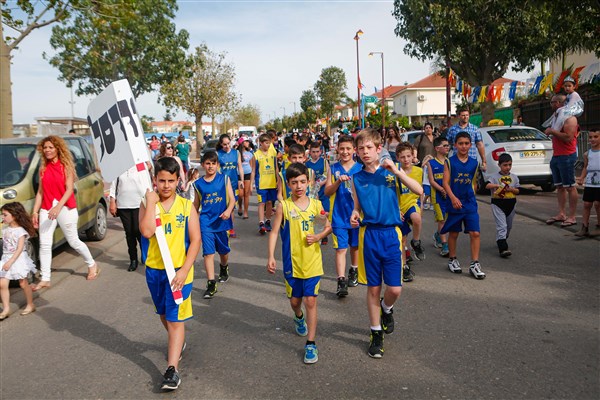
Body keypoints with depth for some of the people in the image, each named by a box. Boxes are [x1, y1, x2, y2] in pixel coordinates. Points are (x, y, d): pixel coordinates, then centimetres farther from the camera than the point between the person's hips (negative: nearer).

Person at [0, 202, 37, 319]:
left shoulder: (20, 231, -14)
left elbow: (19, 249, -19)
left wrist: (10, 261, -26)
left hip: (18, 259, -6)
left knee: (23, 283, 5)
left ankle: (30, 305, 20)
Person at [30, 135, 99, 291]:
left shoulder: (66, 166, -5)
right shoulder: (43, 168, 9)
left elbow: (69, 189, -12)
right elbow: (40, 191, 10)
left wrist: (58, 207, -24)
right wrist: (35, 211, 5)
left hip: (65, 208, -4)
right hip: (46, 209, 4)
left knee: (74, 241, 6)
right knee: (44, 244, -1)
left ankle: (92, 265, 28)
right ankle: (45, 279, 5)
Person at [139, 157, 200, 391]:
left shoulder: (186, 206, -6)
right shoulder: (147, 205, -3)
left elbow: (195, 240, -9)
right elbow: (147, 232, -22)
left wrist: (184, 270, -16)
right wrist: (151, 202, -19)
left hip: (179, 270, -3)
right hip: (154, 270, 3)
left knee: (175, 319, -2)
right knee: (164, 315, 22)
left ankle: (172, 369, 1)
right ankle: (178, 342, 48)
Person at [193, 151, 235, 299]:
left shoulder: (224, 178, 0)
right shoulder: (198, 184, 3)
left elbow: (232, 199, -5)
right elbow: (196, 204, 12)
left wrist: (228, 211, -23)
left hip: (222, 220, 0)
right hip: (206, 221, 0)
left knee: (223, 250, 18)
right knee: (208, 252, -8)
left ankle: (224, 268, 49)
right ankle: (211, 284, -5)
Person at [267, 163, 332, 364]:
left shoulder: (316, 204, -2)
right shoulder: (283, 206, -7)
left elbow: (328, 226, 9)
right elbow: (274, 232, -6)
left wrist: (318, 236, -11)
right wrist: (271, 257, -15)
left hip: (313, 262, 0)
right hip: (292, 262, 0)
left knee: (310, 301, -1)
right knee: (295, 300, 16)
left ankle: (310, 344, 10)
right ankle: (299, 318, 52)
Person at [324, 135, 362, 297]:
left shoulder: (360, 168, -1)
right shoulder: (333, 168, 1)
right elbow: (327, 192, -4)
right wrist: (338, 181, -19)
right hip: (339, 215, -1)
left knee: (355, 246, 18)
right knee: (341, 249, -5)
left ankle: (353, 271, 39)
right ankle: (341, 280, -4)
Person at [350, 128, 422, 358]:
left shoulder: (391, 172, 1)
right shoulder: (357, 178, 5)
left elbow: (419, 191, -8)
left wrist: (396, 171, -16)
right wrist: (354, 216, -9)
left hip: (391, 234, -1)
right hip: (369, 235, 1)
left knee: (395, 289, -2)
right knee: (373, 288, 8)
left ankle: (386, 308, 34)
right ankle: (376, 333, 25)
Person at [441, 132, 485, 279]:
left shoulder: (474, 163, 6)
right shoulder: (450, 162, -4)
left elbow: (473, 182, 16)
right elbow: (445, 183, -10)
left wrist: (472, 197, 15)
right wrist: (453, 198, -22)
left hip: (470, 203, 2)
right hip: (455, 203, -2)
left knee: (475, 233, -5)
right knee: (453, 233, 10)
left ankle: (475, 264, 2)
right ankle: (452, 259, 27)